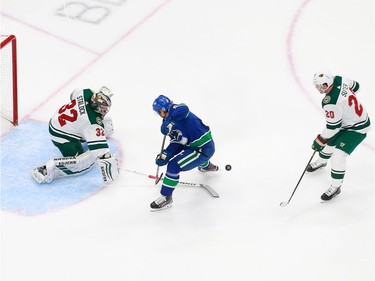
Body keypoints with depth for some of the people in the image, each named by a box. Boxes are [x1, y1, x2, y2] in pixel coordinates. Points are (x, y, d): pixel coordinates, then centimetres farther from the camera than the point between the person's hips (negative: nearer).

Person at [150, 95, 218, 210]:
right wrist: (165, 155, -12)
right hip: (196, 145, 11)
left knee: (173, 165, -18)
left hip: (205, 149, -11)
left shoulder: (175, 109, -16)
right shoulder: (174, 122, 9)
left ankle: (166, 198, -4)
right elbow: (176, 144, 2)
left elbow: (183, 109, -42)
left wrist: (168, 124, -36)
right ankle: (207, 166, 66)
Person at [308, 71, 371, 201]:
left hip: (357, 128, -10)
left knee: (338, 155, -15)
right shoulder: (339, 80, -15)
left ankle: (335, 186, 1)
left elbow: (332, 127, -26)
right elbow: (355, 86, 6)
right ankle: (321, 161, 54)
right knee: (330, 142, 24)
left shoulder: (330, 104, -37)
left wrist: (319, 141, -12)